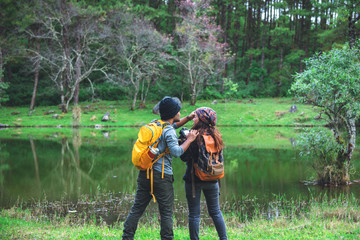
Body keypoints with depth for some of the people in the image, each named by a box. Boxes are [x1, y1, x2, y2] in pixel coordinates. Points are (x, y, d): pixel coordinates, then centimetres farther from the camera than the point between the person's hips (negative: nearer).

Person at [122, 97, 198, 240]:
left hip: (144, 173, 7)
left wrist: (187, 118, 26)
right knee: (166, 212, 4)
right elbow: (176, 152, -23)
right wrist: (189, 140, -11)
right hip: (161, 176, -7)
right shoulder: (169, 132, -12)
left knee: (137, 208, 11)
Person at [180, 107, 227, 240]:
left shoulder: (194, 136, -16)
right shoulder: (215, 135, 2)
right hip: (212, 179, 5)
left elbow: (184, 157, -17)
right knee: (215, 211, 16)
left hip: (194, 179, -5)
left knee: (194, 214, 4)